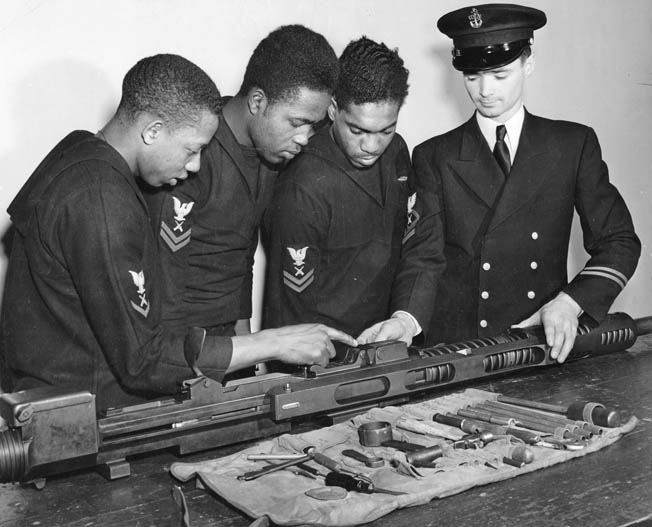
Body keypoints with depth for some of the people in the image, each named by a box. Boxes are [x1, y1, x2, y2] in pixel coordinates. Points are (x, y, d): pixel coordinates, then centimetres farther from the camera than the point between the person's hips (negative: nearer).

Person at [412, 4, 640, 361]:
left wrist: (570, 302, -9)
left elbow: (618, 243, 8)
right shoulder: (434, 157, 7)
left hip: (550, 345, 1)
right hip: (455, 348, -1)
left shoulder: (574, 145, 9)